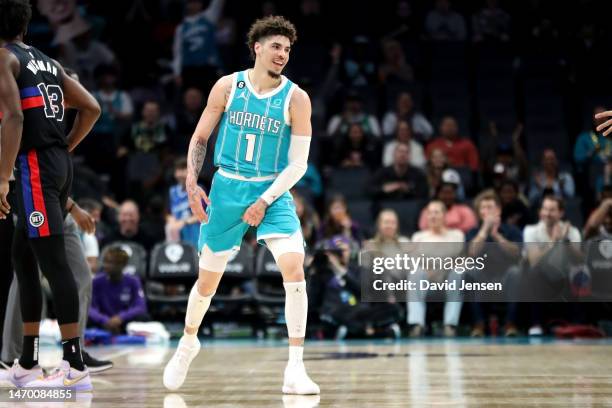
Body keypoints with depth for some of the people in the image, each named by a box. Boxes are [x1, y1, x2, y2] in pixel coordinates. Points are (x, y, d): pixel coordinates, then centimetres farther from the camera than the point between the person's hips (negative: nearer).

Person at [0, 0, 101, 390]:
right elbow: (91, 108, 18)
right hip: (60, 164, 8)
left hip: (34, 166, -8)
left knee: (54, 263, -9)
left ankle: (76, 366, -10)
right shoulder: (48, 62, 19)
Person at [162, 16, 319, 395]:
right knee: (208, 278, 10)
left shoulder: (296, 98, -7)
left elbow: (298, 164, -8)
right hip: (227, 188, 1)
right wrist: (192, 183, -4)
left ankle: (296, 370, -17)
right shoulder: (228, 86, -2)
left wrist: (265, 200, -16)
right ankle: (189, 342, 41)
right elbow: (200, 138, 8)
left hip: (273, 192, -1)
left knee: (294, 268, -22)